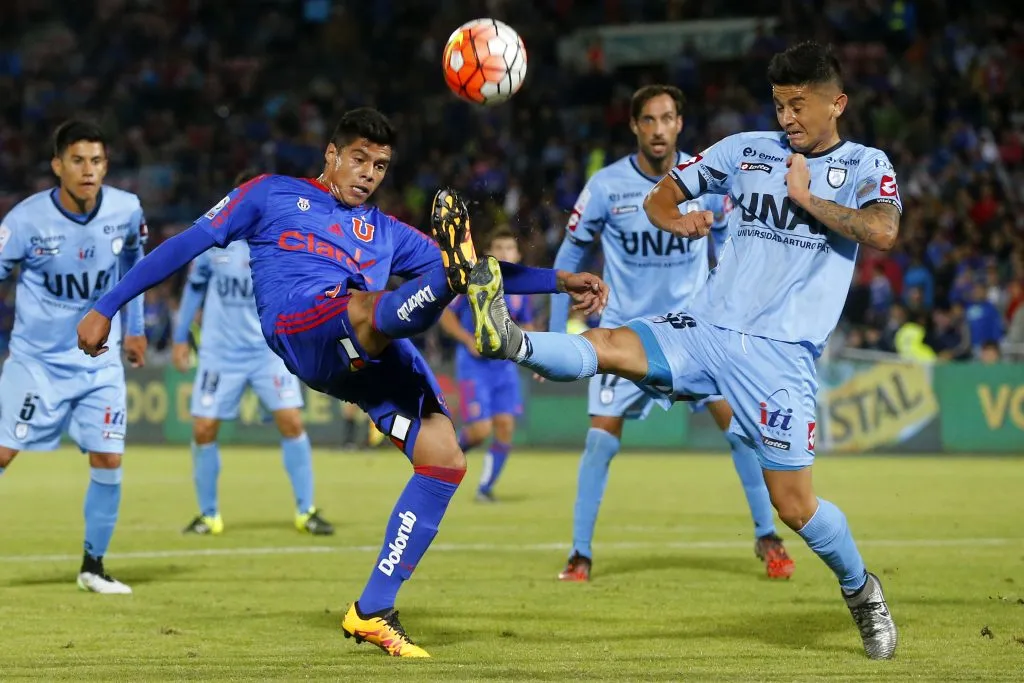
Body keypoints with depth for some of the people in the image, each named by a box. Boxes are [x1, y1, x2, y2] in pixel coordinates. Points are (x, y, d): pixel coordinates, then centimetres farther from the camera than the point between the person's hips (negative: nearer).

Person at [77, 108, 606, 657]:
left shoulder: (385, 232, 34)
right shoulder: (272, 195, 24)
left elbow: (484, 275, 27)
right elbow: (188, 244, 22)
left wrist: (560, 281, 14)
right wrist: (106, 308, 17)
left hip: (374, 352, 5)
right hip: (302, 329, -5)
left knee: (444, 459, -12)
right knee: (372, 309, -38)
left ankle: (372, 612, -5)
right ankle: (453, 273, -76)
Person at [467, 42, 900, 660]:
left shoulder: (865, 165, 3)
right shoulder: (748, 150, 12)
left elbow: (883, 232, -18)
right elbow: (659, 197, 18)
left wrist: (807, 199, -10)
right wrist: (675, 217, -3)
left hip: (780, 354, -3)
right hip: (706, 329, 3)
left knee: (793, 504, -3)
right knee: (607, 346, -24)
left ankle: (861, 589, 20)